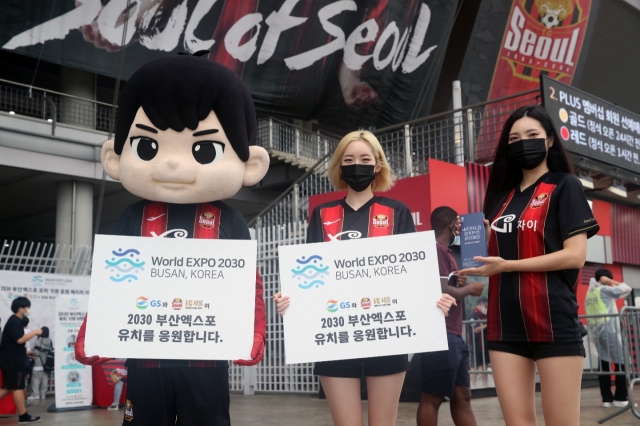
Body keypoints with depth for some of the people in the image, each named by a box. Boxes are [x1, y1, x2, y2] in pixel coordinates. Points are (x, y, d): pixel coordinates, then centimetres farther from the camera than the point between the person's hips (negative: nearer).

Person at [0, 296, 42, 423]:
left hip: (11, 359, 10)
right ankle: (23, 416, -1)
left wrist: (25, 352, 24)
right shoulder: (15, 321, -15)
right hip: (13, 361, -10)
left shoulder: (14, 321, 16)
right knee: (18, 387, -5)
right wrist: (35, 332, -16)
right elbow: (20, 340, -24)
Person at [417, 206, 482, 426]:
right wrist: (469, 289, -5)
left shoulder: (444, 251, 20)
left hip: (454, 336, 10)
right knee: (432, 398, -4)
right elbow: (441, 290, -21)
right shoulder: (435, 249, -12)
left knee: (461, 396, 12)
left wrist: (460, 283, 5)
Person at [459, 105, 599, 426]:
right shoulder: (502, 195, 17)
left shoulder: (565, 186, 0)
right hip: (505, 322, 5)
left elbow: (575, 255, -11)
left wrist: (507, 265, -15)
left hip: (552, 321, -5)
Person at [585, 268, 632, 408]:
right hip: (608, 330, -8)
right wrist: (614, 282, 8)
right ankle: (620, 398, -5)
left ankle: (607, 398, 3)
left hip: (596, 332, 8)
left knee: (604, 363, 5)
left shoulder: (589, 293, 17)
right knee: (621, 363, -4)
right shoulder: (603, 290, -5)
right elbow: (626, 289, -3)